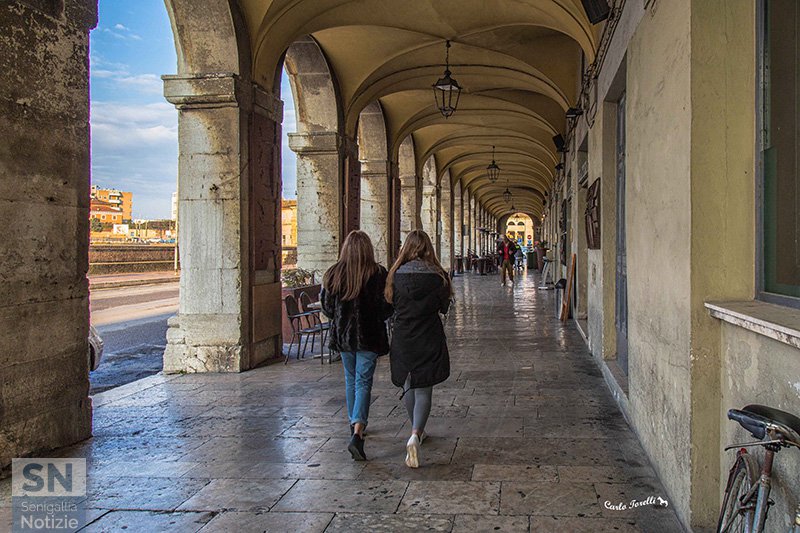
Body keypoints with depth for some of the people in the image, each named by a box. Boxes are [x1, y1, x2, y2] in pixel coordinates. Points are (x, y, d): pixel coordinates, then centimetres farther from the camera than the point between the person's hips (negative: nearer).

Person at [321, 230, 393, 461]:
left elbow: (327, 308, 3)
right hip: (369, 336, -3)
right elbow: (386, 308, -9)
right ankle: (357, 434, -16)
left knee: (350, 380, 21)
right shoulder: (378, 274, -12)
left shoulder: (333, 274, -4)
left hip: (342, 335, 3)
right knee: (364, 383, -1)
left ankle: (354, 424, 34)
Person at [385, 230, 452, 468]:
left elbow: (392, 303, 4)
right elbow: (444, 306, 1)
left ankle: (416, 432, 36)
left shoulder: (396, 275, -6)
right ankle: (415, 435, -16)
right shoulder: (437, 275, -9)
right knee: (424, 389, 3)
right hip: (429, 339, -2)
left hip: (402, 338, 2)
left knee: (408, 386, 19)